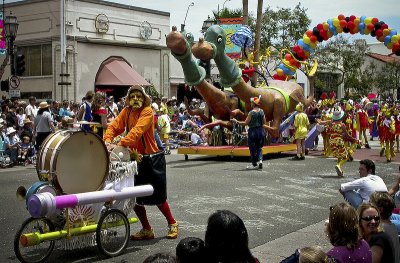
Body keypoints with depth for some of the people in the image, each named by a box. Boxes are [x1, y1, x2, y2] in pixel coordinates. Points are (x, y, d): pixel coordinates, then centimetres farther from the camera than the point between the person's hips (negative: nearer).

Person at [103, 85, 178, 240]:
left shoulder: (147, 111, -15)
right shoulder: (126, 112, 4)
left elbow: (137, 131, -28)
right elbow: (114, 126, -6)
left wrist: (120, 145, -39)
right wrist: (107, 140, -27)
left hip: (152, 158, -6)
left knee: (157, 197, 4)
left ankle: (172, 224, 27)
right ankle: (146, 230, 24)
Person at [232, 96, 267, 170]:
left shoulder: (252, 112, -14)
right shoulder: (261, 111, 3)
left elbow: (246, 123, -13)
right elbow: (264, 122, 8)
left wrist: (236, 122, -4)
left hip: (253, 131, -5)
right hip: (261, 131, 5)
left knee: (253, 148, 6)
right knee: (259, 147, 17)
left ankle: (254, 164, 11)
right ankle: (260, 160, -3)